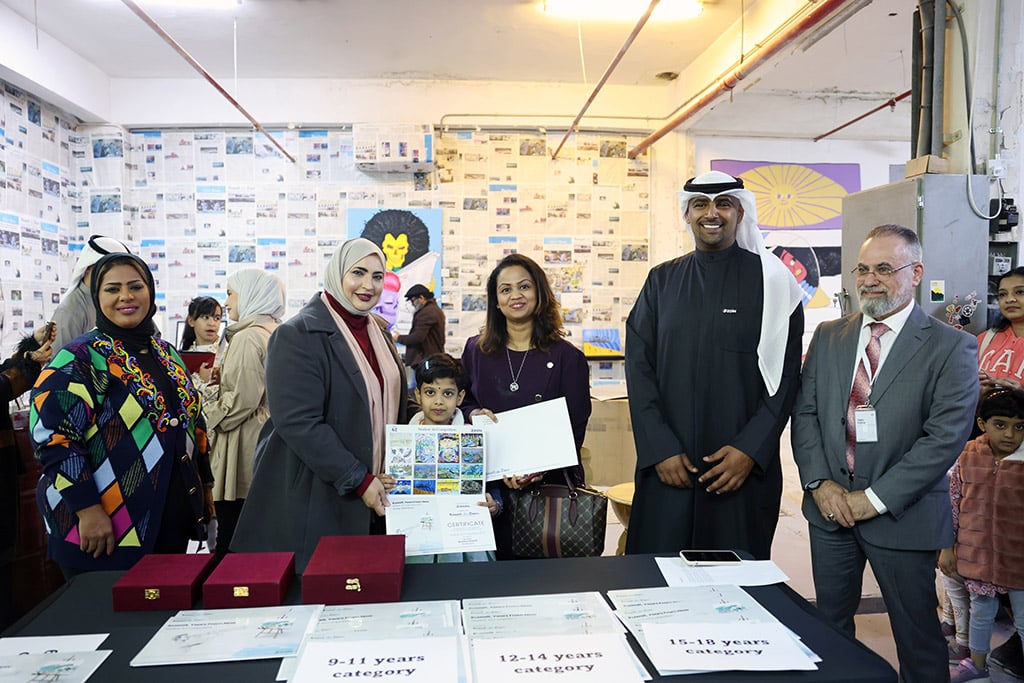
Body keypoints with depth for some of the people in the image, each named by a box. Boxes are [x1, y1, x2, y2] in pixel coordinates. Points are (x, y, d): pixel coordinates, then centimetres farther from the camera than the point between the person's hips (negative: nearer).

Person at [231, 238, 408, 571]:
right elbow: (299, 423, -22)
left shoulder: (378, 332, 10)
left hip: (375, 495, 7)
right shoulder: (298, 336, -14)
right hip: (314, 500, -6)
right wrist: (359, 481, -20)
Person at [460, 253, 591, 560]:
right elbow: (461, 402, 15)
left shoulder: (567, 357, -1)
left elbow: (575, 429, -3)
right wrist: (474, 414, -9)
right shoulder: (476, 350, 6)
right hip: (490, 488, 2)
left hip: (550, 485, -1)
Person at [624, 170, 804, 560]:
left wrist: (750, 449, -10)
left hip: (744, 467, -1)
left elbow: (785, 374, -2)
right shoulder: (662, 281, 8)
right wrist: (660, 449, -7)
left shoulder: (771, 280, 2)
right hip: (667, 466, 2)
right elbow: (639, 366, 2)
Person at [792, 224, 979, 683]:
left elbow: (946, 436, -15)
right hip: (830, 506, 4)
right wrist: (820, 482, -8)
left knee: (916, 632, 12)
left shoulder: (951, 347, -7)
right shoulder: (828, 336, 6)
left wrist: (876, 498, -17)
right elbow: (805, 412, 5)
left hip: (902, 516, -3)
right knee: (829, 624, 16)